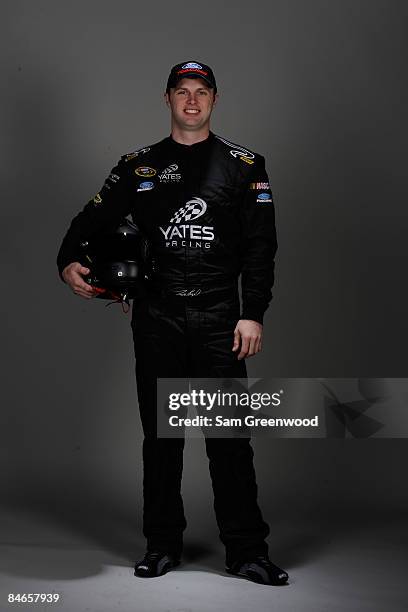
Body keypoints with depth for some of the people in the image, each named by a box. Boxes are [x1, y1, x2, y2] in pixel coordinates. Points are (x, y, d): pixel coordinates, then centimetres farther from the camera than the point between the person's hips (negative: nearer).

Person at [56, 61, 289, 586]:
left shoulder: (244, 165, 7)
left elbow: (260, 246, 2)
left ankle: (246, 551, 4)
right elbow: (93, 218, 13)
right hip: (157, 316, 2)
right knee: (160, 433, 7)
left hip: (218, 318, -2)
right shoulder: (137, 166, 12)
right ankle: (162, 544, 18)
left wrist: (252, 314, -6)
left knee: (229, 435, -4)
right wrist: (68, 261, -7)